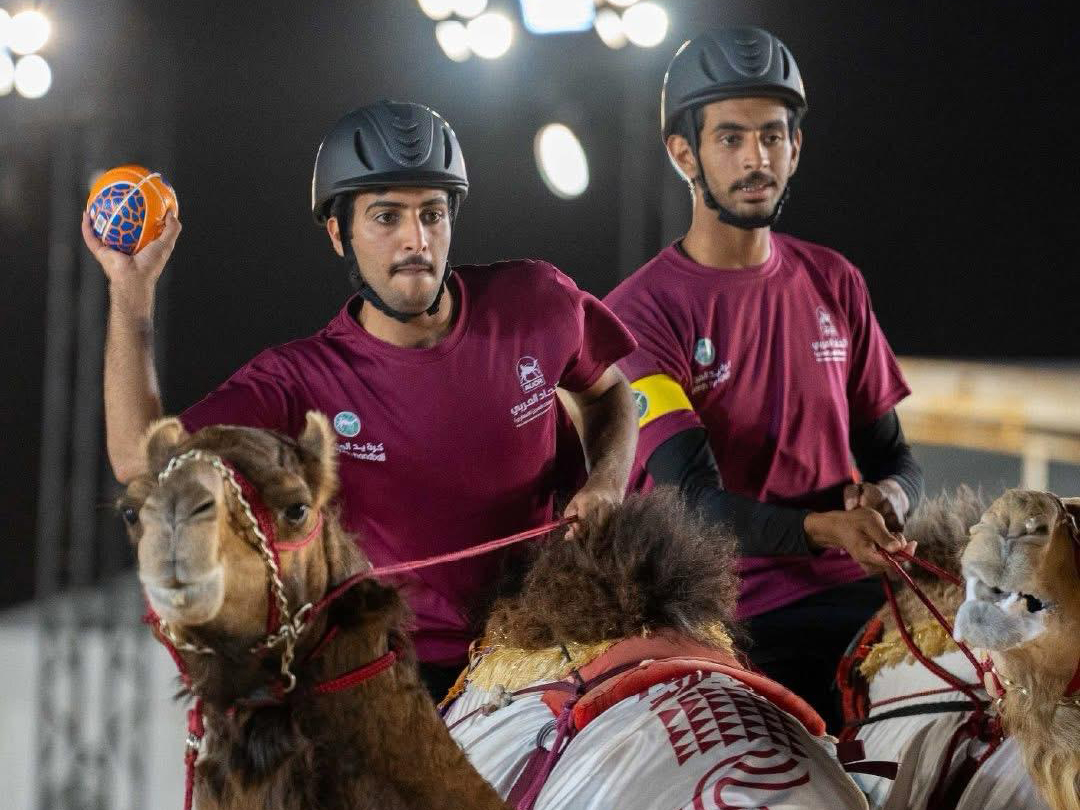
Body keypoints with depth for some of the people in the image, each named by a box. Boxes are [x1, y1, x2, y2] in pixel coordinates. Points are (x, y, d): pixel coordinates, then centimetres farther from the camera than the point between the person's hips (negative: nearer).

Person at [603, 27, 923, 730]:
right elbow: (696, 500, -13)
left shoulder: (834, 283, 15)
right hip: (724, 615, -5)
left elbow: (890, 453, 20)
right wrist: (823, 529, -31)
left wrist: (888, 496, -6)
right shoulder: (642, 311, -3)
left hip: (846, 594, 5)